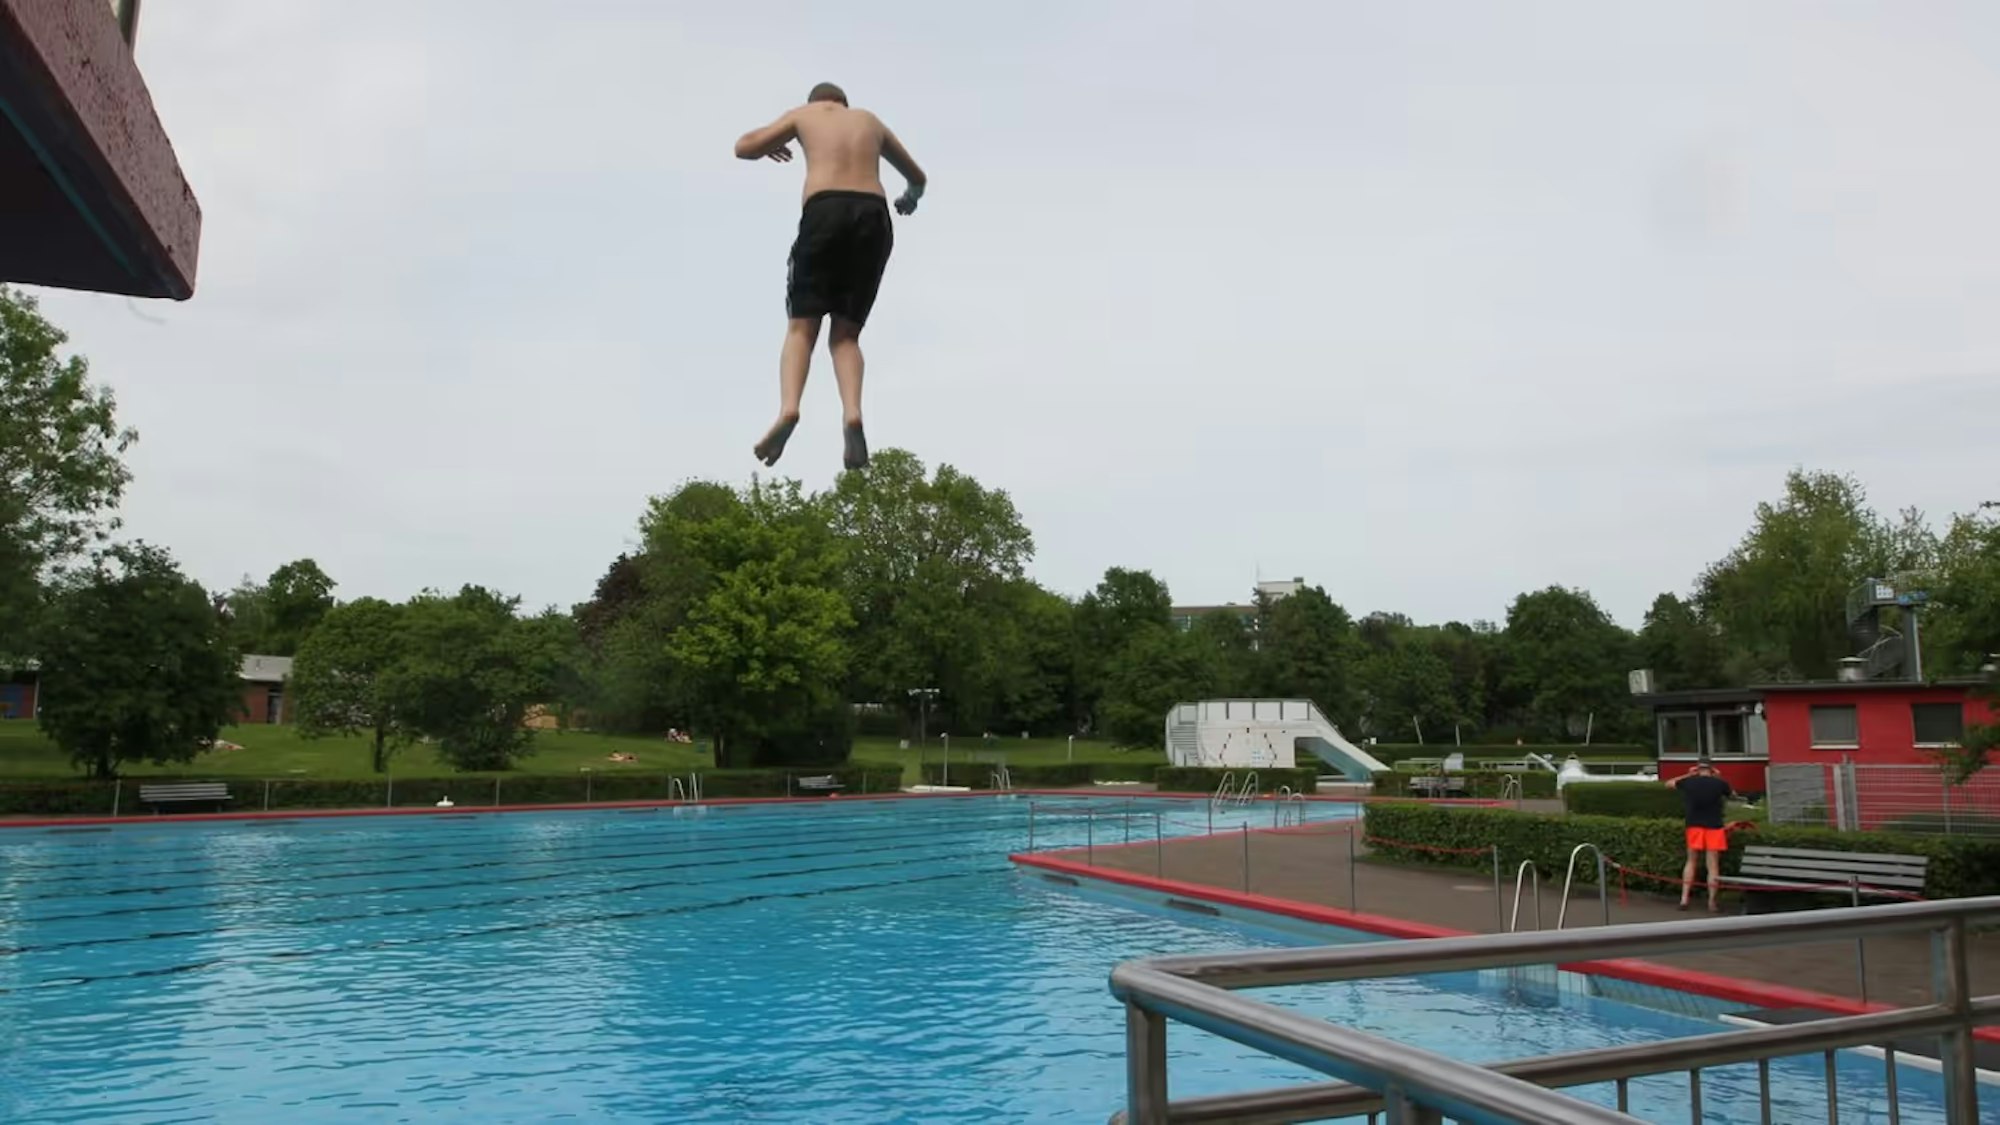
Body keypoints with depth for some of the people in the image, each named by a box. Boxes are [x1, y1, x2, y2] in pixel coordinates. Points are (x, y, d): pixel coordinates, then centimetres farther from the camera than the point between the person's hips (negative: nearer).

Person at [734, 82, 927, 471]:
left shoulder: (803, 114, 24)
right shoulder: (870, 120, 33)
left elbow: (744, 148, 22)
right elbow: (918, 177, 42)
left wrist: (769, 146, 46)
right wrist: (910, 199, 65)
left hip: (825, 212, -2)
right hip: (873, 216, 2)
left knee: (802, 326, -2)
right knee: (846, 333, 4)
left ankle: (788, 408, -27)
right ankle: (851, 413, -22)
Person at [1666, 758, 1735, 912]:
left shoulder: (1689, 782, -2)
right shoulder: (1719, 783, -4)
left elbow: (1669, 783, 18)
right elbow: (1733, 794, 17)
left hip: (1694, 826, 1)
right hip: (1714, 827, -1)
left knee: (1691, 862, 14)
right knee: (1713, 866, 3)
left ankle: (1684, 898, 8)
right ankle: (1712, 903, 3)